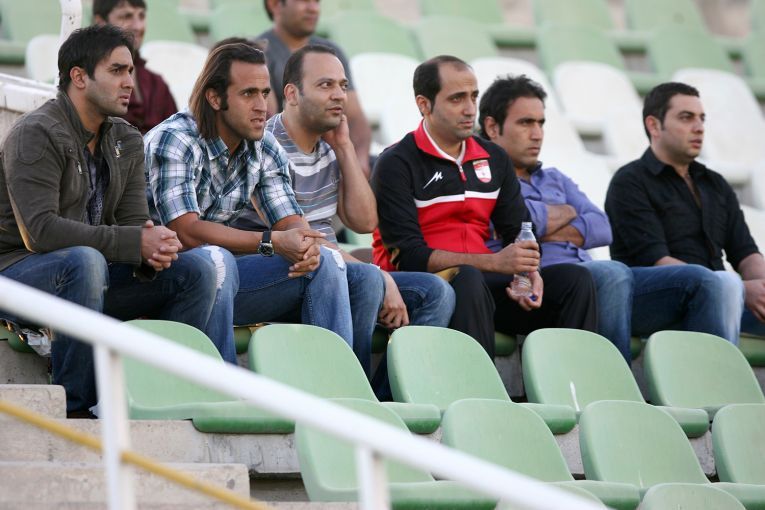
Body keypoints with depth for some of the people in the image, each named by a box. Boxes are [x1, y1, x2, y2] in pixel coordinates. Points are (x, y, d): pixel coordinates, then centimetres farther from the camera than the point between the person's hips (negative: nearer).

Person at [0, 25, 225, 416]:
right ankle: (73, 409, -30)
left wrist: (151, 252, -22)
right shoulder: (37, 134, -16)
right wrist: (134, 243, -28)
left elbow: (135, 222, 5)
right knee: (84, 260, -39)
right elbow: (39, 231, -27)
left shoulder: (127, 142, 9)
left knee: (196, 270, -8)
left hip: (92, 276, 7)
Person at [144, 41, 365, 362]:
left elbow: (292, 223, 2)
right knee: (216, 260, -37)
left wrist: (307, 245, -24)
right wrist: (271, 242, -32)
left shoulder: (265, 149, 5)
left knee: (323, 261, -7)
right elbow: (186, 231, -26)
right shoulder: (174, 141, -17)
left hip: (217, 276, 7)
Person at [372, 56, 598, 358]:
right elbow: (407, 255, -13)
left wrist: (528, 271, -13)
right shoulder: (396, 164, -4)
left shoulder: (493, 159, 16)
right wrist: (494, 262, -22)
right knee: (466, 280, -38)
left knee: (574, 279, -12)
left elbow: (518, 232, 13)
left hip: (481, 281, 6)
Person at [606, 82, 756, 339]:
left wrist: (759, 286, -12)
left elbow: (745, 253, 15)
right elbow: (656, 260, -11)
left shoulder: (716, 185, 24)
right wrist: (743, 290, -19)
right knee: (726, 284, -36)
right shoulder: (630, 183, 1)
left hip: (714, 298, 6)